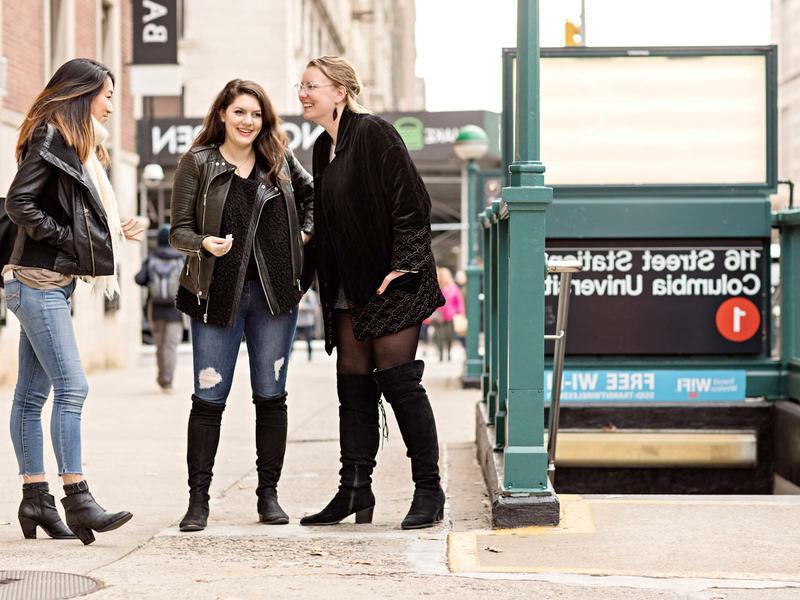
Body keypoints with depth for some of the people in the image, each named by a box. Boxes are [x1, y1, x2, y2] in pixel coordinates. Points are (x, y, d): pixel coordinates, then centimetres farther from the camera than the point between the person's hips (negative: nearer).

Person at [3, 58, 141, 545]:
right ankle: (77, 498, -13)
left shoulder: (79, 146, 19)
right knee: (72, 386, -13)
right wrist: (67, 238, -15)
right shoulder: (50, 139, -10)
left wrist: (114, 232, 9)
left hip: (56, 282, 10)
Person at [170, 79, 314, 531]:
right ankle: (198, 499, 4)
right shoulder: (197, 164, 1)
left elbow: (312, 195, 25)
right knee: (209, 397, -3)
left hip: (275, 293, 2)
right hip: (218, 294, -2)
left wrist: (304, 233, 10)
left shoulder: (281, 160, 8)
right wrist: (204, 244, -21)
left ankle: (269, 495, 13)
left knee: (271, 395, 5)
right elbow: (179, 229, -2)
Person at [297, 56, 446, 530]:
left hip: (391, 283, -8)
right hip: (350, 287, 8)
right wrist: (327, 283, 15)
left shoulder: (374, 133, -11)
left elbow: (412, 202, -15)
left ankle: (429, 490, 0)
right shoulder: (324, 148, 14)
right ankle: (355, 490, 8)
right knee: (354, 384, 5)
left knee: (398, 379, -8)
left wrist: (403, 265, -19)